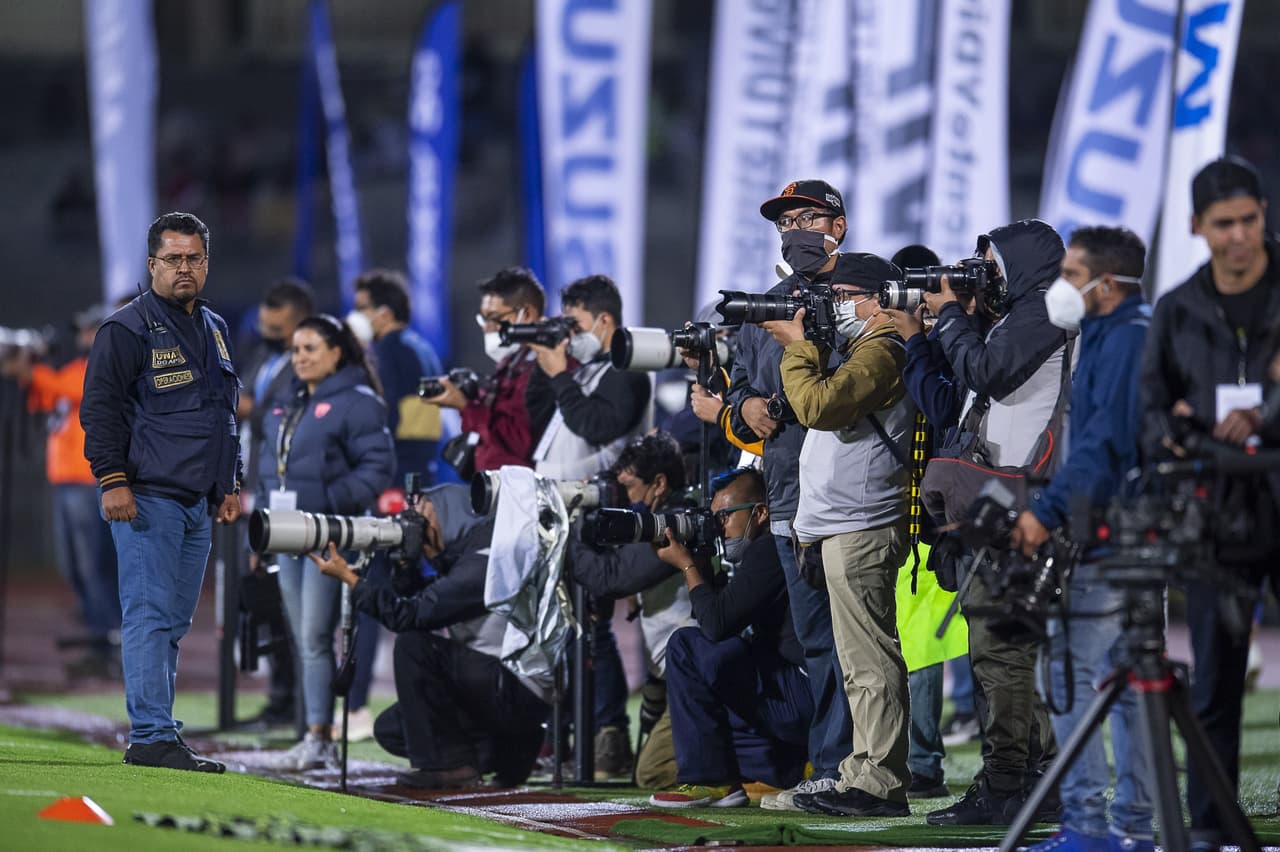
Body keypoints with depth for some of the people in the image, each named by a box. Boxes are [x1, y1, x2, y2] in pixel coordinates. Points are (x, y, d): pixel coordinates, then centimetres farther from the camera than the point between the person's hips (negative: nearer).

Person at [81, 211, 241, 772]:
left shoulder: (214, 329, 19)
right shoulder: (128, 329, -5)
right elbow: (99, 408, -8)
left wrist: (230, 484, 21)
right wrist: (112, 479, -16)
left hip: (198, 503, 8)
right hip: (147, 496, -8)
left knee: (174, 621, 8)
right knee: (149, 616, -11)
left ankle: (154, 732, 12)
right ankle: (152, 737, -14)